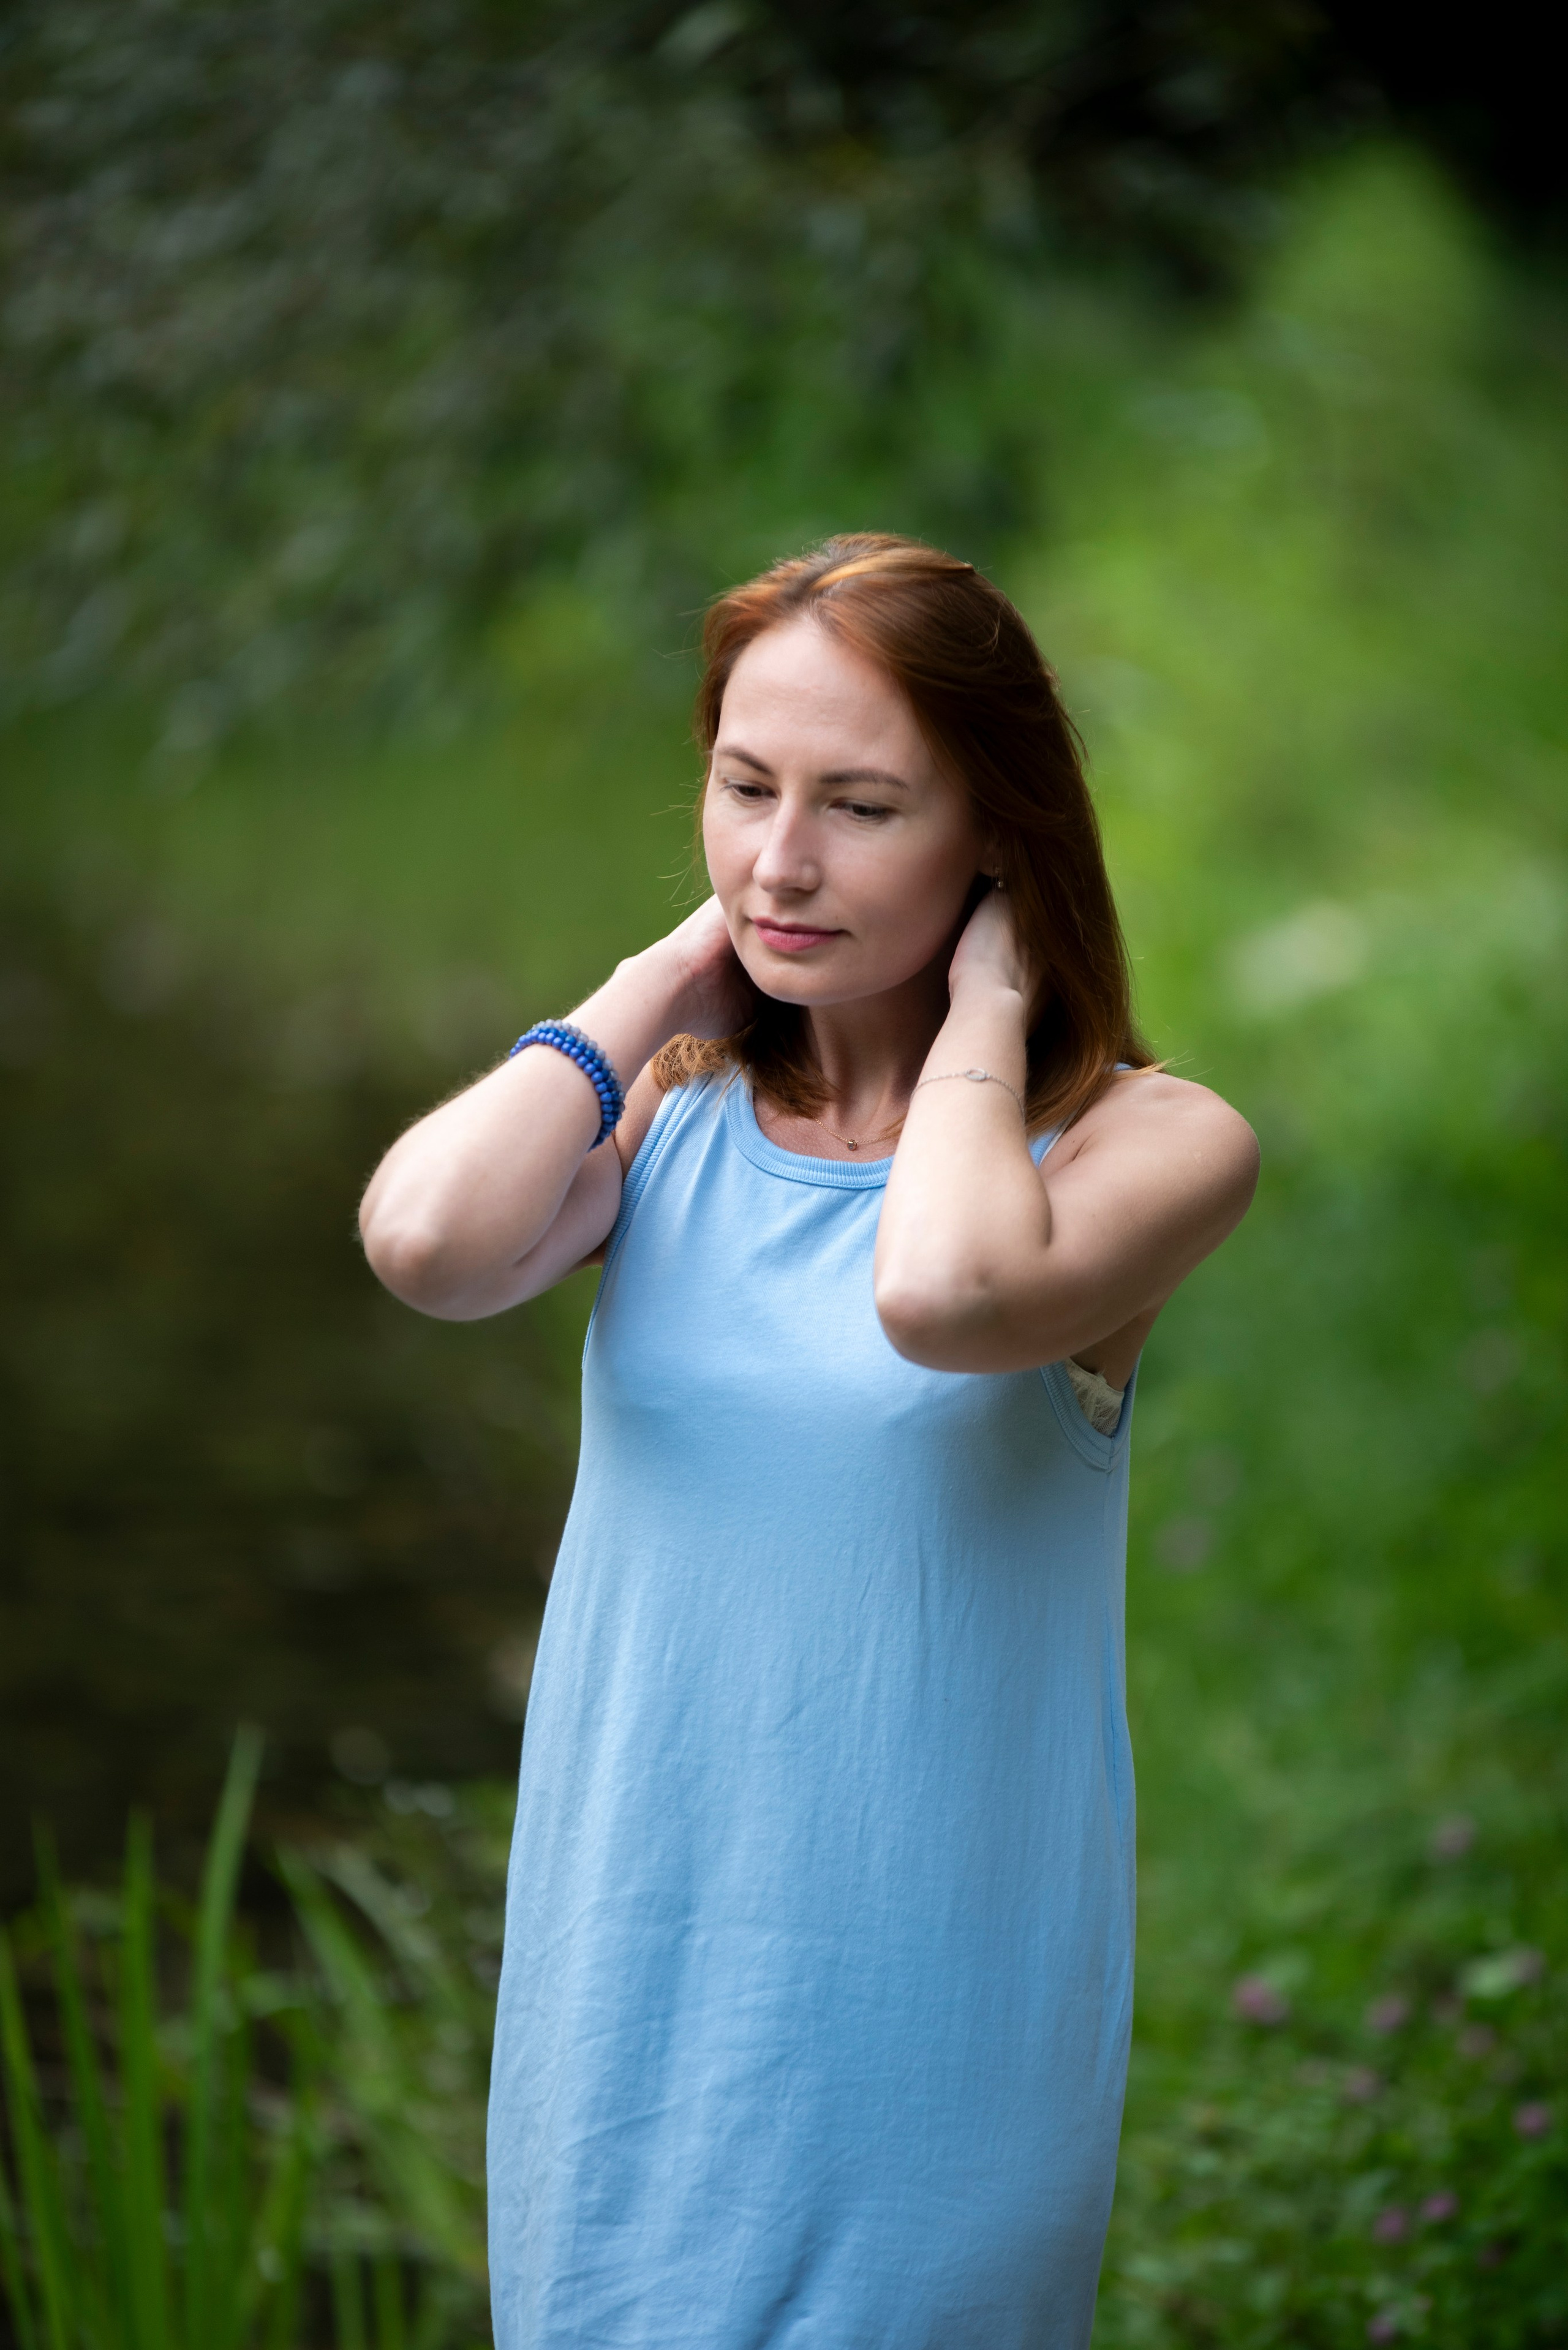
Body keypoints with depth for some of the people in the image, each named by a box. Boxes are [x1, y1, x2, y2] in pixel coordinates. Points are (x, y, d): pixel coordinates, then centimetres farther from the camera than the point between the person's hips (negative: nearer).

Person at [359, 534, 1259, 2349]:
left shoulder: (1151, 1143, -8)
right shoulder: (670, 1115, 2)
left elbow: (943, 1293, -31)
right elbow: (430, 1244, -20)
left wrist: (983, 1004, -14)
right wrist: (655, 990, -6)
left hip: (928, 2000, -3)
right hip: (633, 1978, 3)